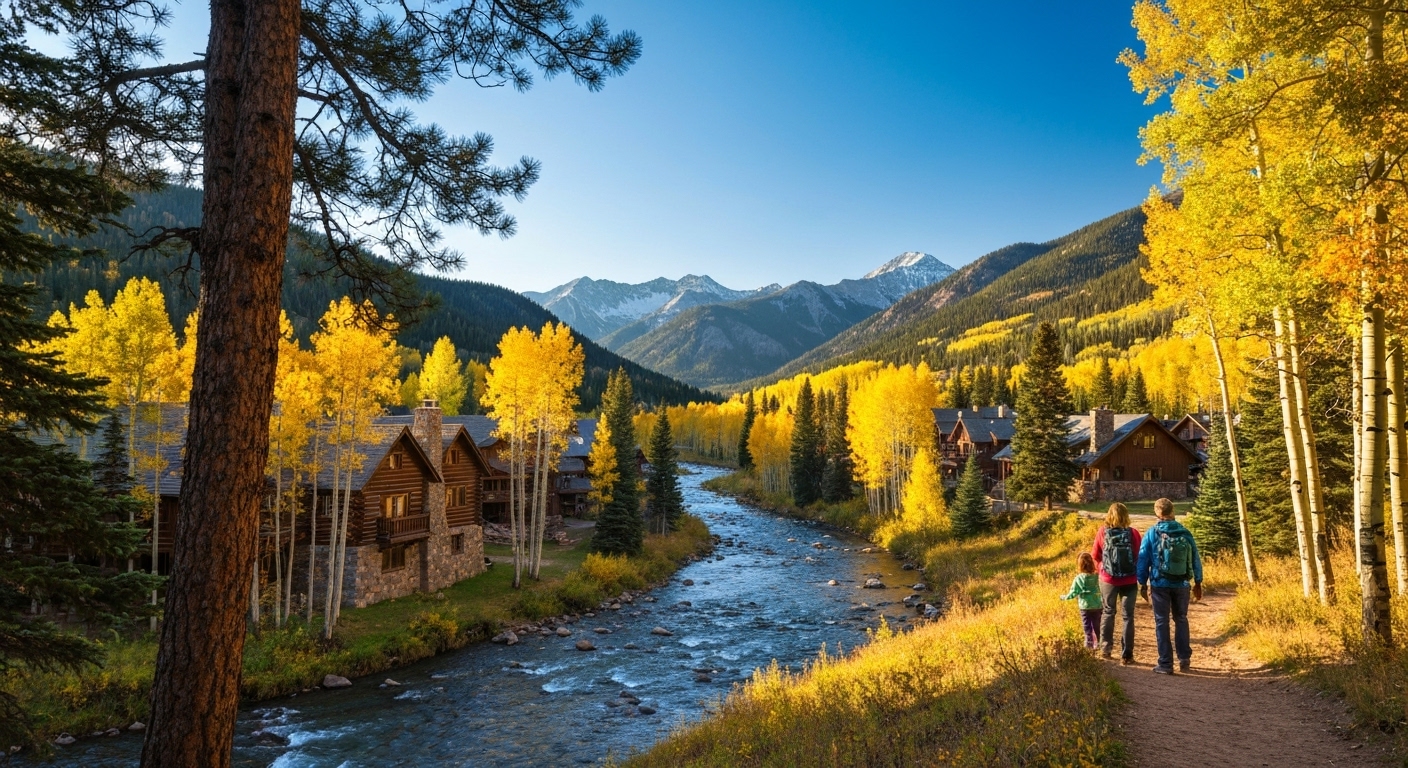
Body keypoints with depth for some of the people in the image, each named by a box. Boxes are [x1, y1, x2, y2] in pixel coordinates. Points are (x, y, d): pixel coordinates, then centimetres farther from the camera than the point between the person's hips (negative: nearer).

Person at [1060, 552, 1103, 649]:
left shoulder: (1079, 578, -13)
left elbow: (1074, 592, -11)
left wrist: (1065, 597, 5)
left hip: (1085, 606, -3)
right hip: (1097, 606, 3)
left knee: (1087, 626, 8)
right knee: (1097, 625, 14)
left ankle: (1089, 642, 7)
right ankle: (1098, 642, 18)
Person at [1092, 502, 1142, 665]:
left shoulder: (1102, 532, -6)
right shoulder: (1133, 533, -8)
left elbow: (1095, 555, 2)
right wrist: (1140, 576, 13)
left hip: (1108, 579, 1)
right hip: (1129, 580, -1)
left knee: (1108, 612, 19)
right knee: (1127, 616, 7)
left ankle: (1106, 648, 22)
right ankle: (1126, 655, 7)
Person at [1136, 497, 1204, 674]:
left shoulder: (1152, 533, -6)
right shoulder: (1185, 533, 0)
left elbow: (1143, 560, -5)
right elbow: (1195, 559, 4)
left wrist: (1143, 584, 4)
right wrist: (1198, 583, 14)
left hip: (1160, 585, -2)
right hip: (1181, 585, 2)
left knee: (1162, 622, 5)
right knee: (1181, 620, 19)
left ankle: (1165, 664, 6)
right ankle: (1184, 659, 19)